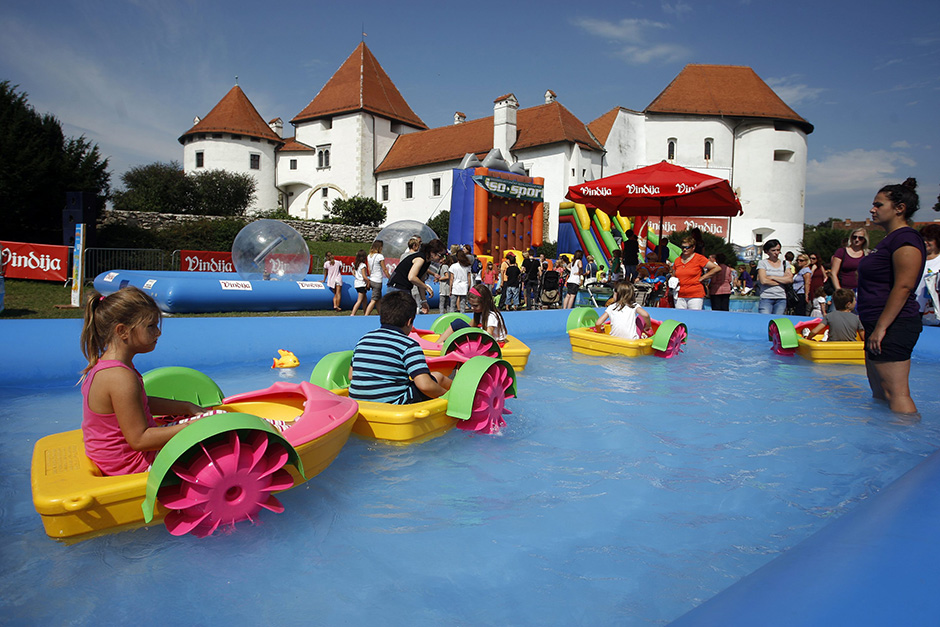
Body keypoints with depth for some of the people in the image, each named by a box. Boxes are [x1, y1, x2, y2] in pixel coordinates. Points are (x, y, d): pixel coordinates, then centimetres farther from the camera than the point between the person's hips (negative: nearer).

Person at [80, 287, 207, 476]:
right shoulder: (122, 378, -29)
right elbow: (139, 440, -29)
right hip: (136, 465, -10)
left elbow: (140, 404, 16)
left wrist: (187, 408, 11)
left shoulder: (106, 365, 3)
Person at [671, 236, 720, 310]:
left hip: (695, 296, -4)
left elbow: (717, 268, -1)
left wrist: (701, 278, -3)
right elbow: (673, 275, 28)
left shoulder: (699, 258, -1)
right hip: (680, 296, 4)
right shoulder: (677, 260, 13)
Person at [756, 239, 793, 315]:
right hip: (766, 298, -3)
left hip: (781, 299, 3)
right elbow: (763, 281, -9)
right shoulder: (762, 263, 4)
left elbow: (790, 279, 0)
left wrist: (772, 277, -5)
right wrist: (781, 281, -2)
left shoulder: (784, 263, 14)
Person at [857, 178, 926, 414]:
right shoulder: (890, 239, 20)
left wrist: (880, 327, -23)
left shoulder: (906, 239, -13)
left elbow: (903, 287, -21)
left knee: (895, 392, -10)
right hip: (881, 326, 11)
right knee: (879, 391, 16)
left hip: (893, 326, -11)